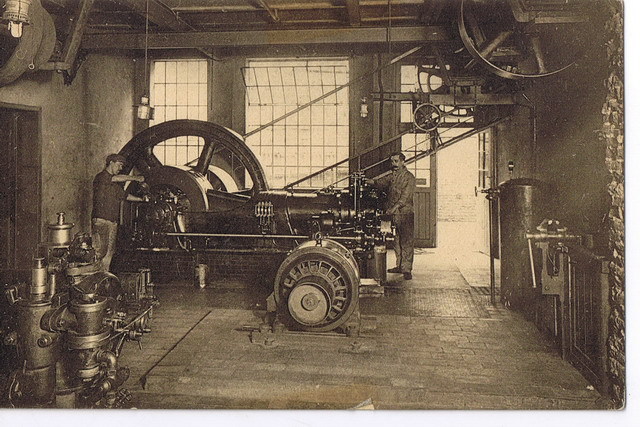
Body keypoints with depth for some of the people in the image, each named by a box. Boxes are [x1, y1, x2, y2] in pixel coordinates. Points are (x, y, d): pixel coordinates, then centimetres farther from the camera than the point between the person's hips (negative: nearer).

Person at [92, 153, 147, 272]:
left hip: (113, 221, 8)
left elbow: (124, 195, 27)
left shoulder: (116, 183, 22)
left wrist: (140, 199, 15)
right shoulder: (101, 177, -5)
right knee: (100, 251, -11)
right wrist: (135, 178, -19)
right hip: (100, 220, -8)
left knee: (110, 251, 8)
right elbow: (116, 178, -22)